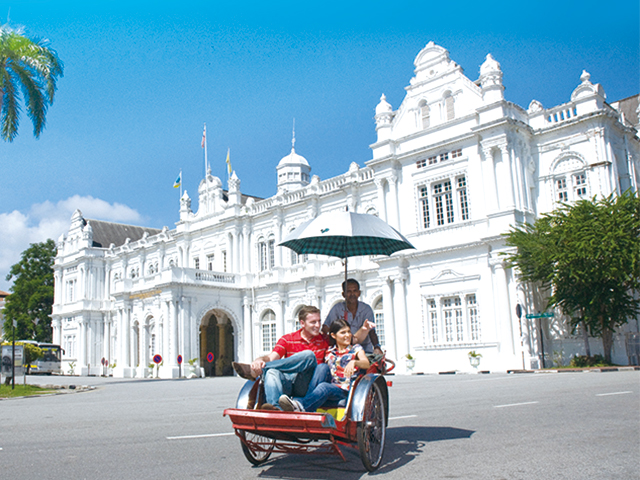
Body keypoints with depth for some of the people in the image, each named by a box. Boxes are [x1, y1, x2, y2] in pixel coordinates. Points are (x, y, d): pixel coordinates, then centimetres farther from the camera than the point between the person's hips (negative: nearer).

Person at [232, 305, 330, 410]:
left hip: (306, 385, -1)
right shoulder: (287, 339, 12)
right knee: (271, 372, -32)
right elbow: (271, 357, -2)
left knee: (309, 355, -28)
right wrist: (260, 360, -25)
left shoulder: (324, 341, 14)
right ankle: (275, 407, -56)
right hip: (287, 381, 1)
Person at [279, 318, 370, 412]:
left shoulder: (356, 349, 13)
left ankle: (300, 406, -63)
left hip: (345, 390, -5)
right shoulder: (329, 351, 23)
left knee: (324, 387, -37)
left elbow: (366, 364, -7)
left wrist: (354, 362, -29)